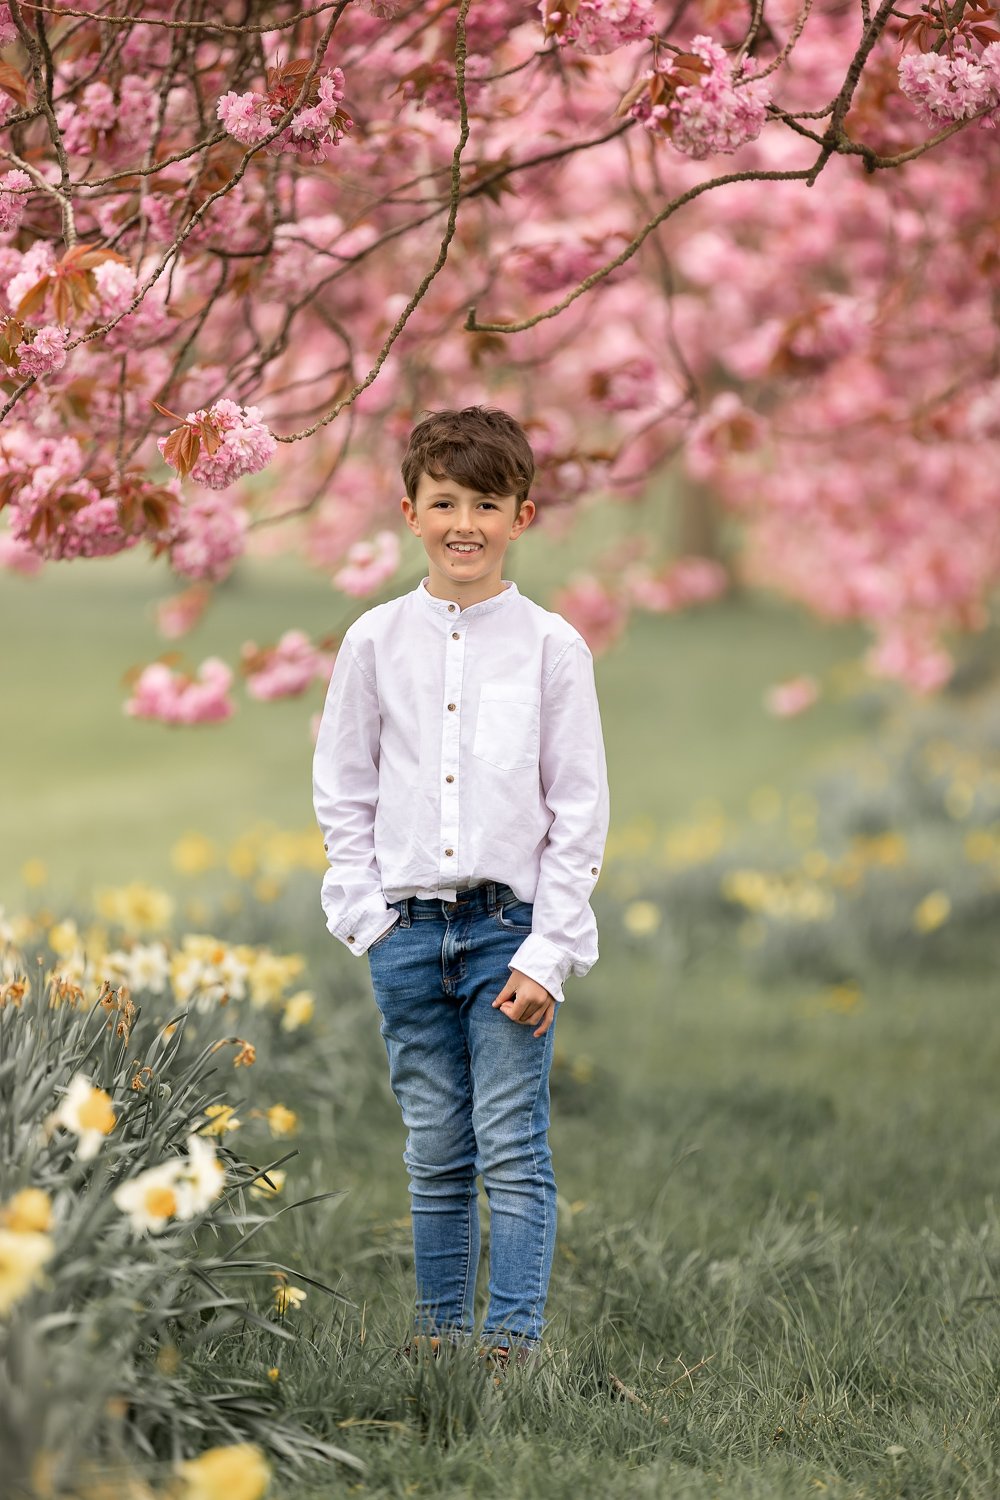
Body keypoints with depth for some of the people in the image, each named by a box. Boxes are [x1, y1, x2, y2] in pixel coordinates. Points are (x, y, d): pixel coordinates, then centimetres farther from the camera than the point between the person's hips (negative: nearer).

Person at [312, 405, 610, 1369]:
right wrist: (369, 918, 0)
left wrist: (547, 952, -7)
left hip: (512, 927, -2)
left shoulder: (551, 646, -1)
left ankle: (511, 1342, 0)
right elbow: (341, 793, 10)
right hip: (407, 927, 2)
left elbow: (581, 810, -1)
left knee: (513, 1152, -4)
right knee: (435, 1154, 9)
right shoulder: (376, 641, 5)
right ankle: (439, 1333, 18)